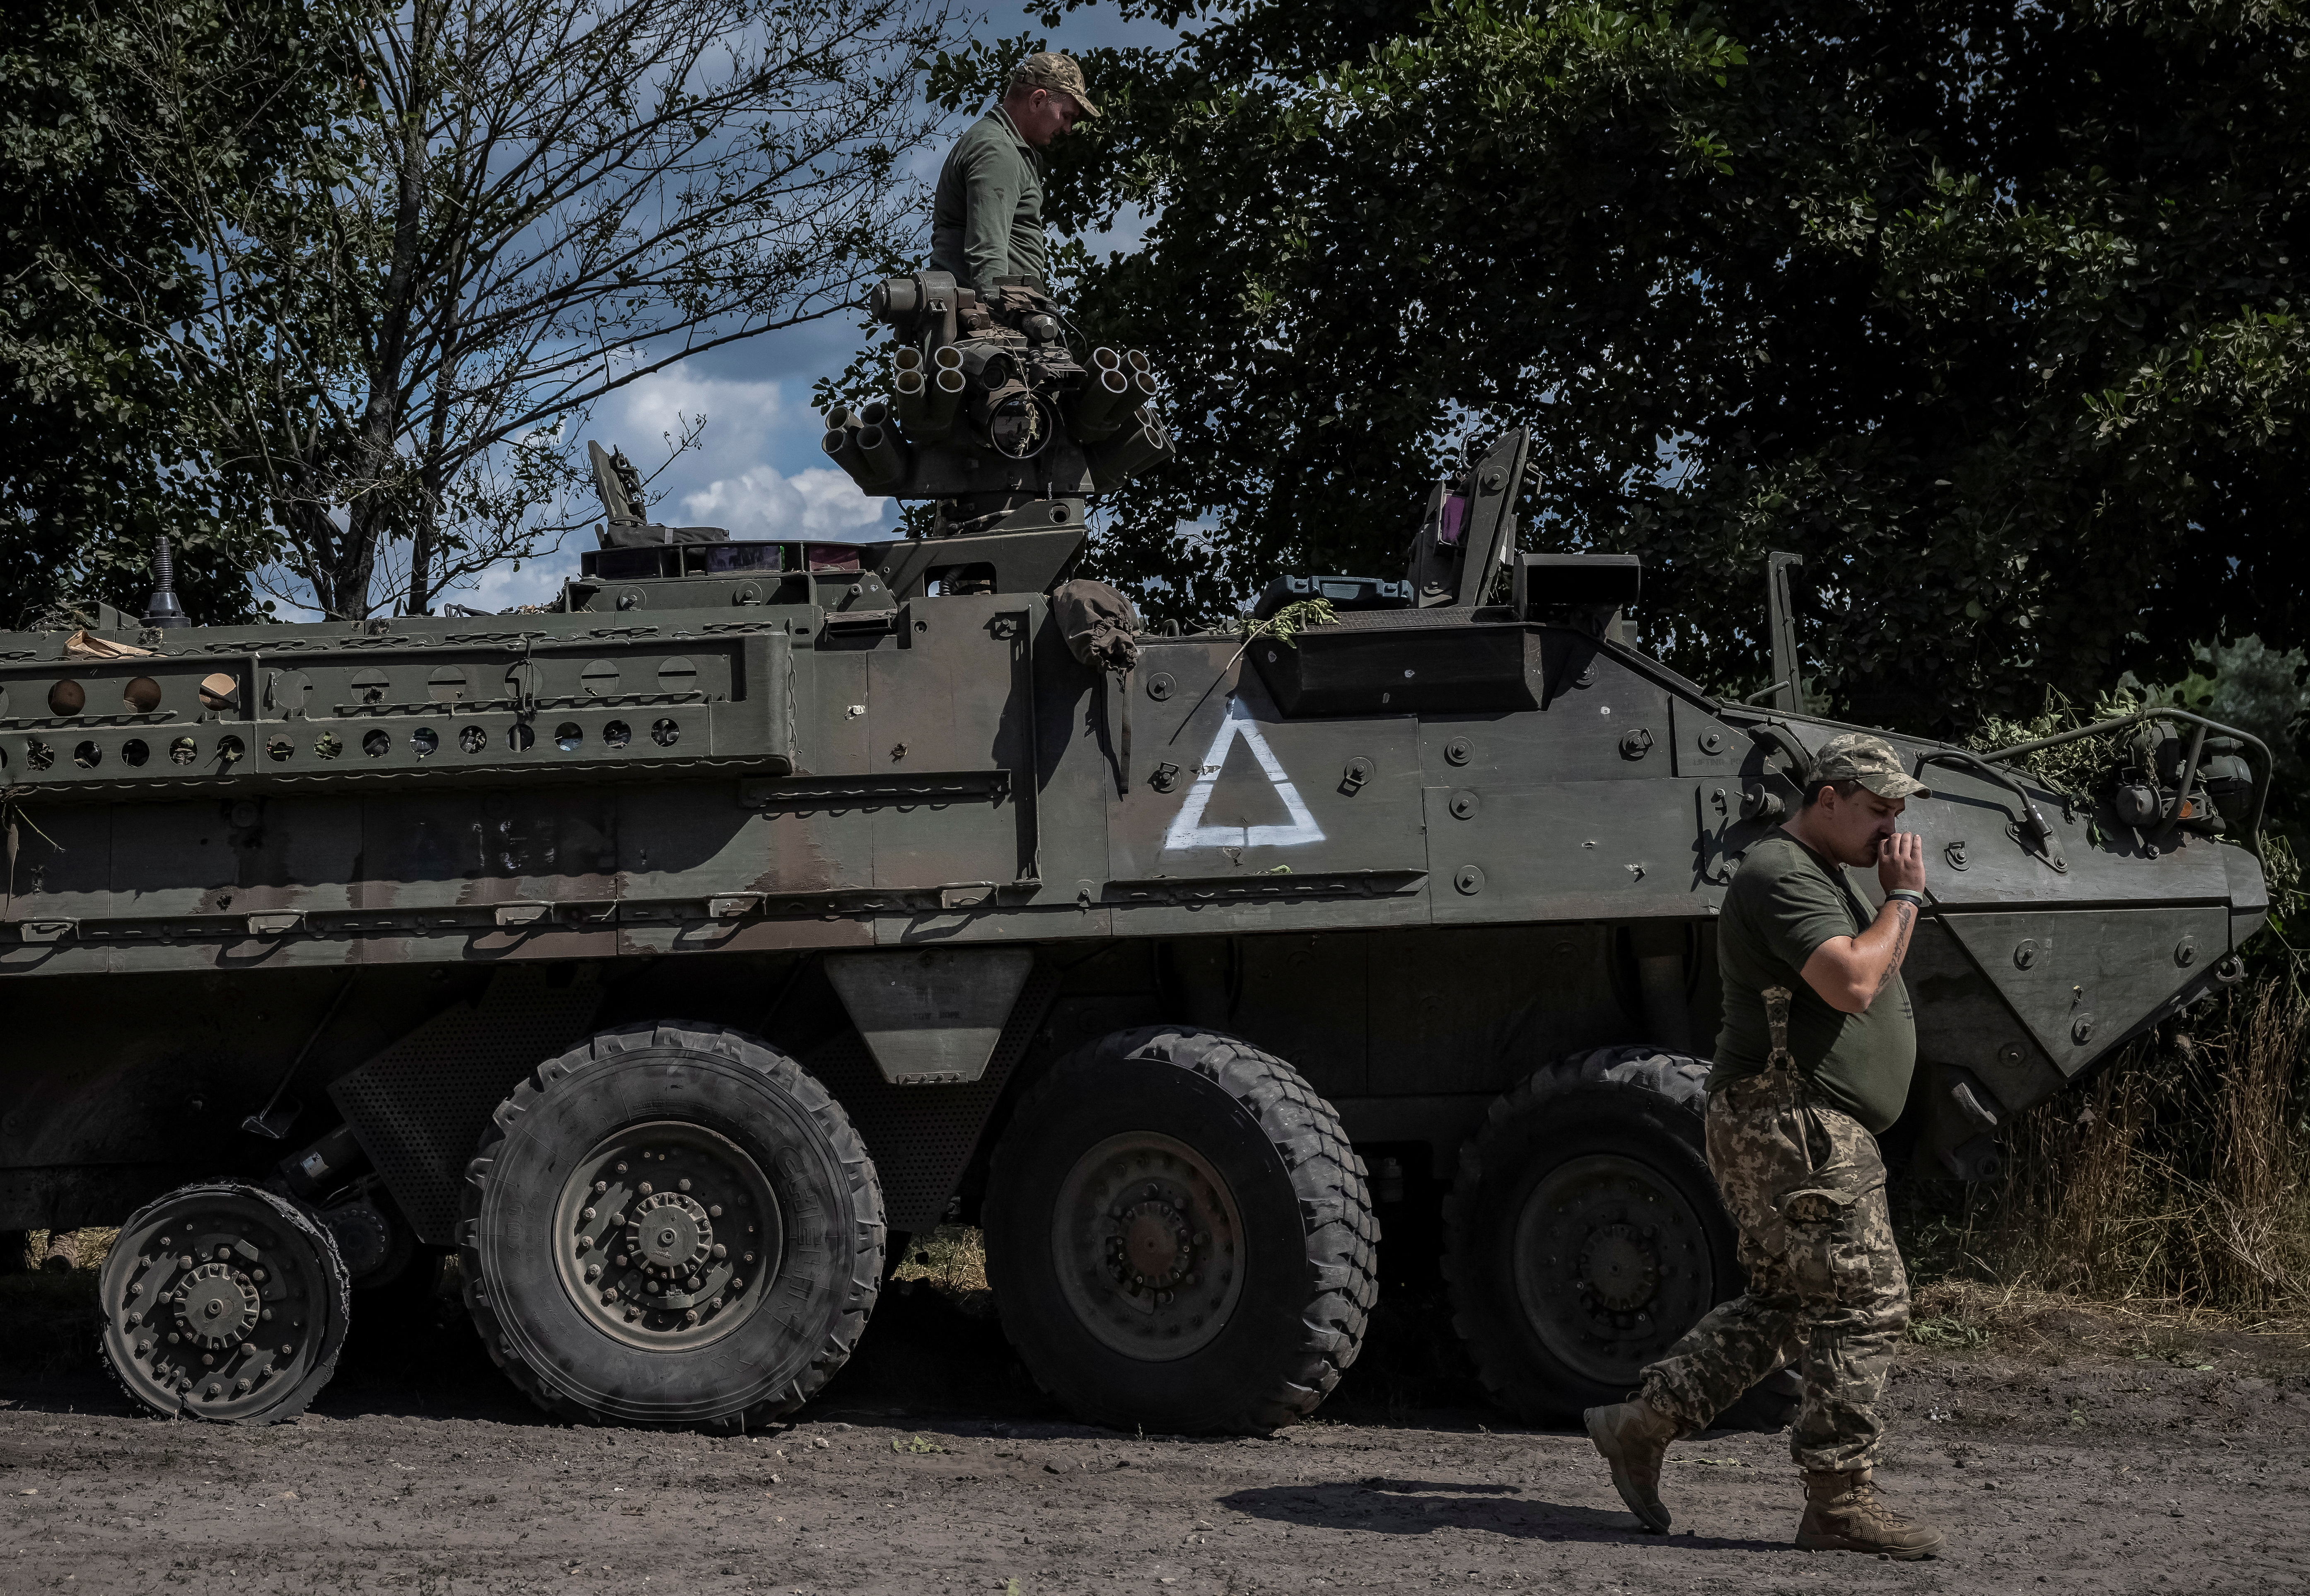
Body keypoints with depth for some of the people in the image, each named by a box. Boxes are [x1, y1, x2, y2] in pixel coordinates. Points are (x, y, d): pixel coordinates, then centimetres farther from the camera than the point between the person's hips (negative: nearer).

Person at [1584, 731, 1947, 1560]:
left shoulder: (1822, 877, 21)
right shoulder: (1781, 877, -14)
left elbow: (1869, 980, 25)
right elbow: (1851, 983, -25)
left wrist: (1898, 901, 12)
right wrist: (1905, 898, -13)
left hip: (1806, 1129, 11)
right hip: (1792, 1126, -11)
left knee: (1783, 1305, 14)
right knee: (1862, 1303, -8)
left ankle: (1642, 1424, 18)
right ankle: (1840, 1502, -3)